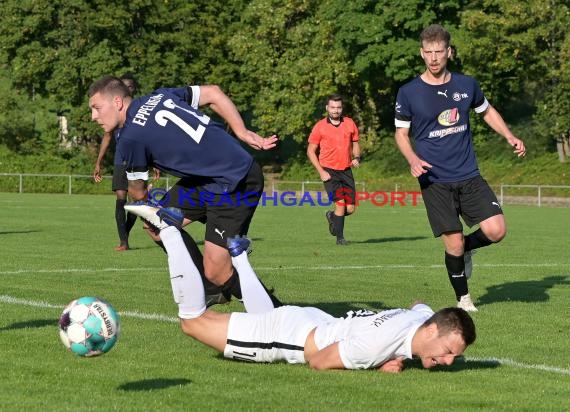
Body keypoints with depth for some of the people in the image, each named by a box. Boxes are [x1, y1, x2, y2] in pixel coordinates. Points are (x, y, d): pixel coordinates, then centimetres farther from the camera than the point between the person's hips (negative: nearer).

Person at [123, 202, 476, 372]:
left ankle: (238, 252, 50)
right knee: (194, 320, 7)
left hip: (313, 323, 7)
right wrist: (379, 367, -27)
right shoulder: (380, 341, -39)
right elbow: (319, 361, -28)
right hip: (288, 335, -7)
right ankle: (169, 227, 12)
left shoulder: (425, 319, -14)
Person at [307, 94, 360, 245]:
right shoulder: (320, 126, -2)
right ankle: (340, 237, -4)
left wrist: (356, 158, -2)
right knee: (340, 202, -17)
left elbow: (355, 143, 19)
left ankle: (332, 216, 34)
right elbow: (310, 151, 1)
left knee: (350, 209, 2)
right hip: (329, 171, -4)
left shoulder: (350, 123, 6)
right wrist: (321, 171, -8)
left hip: (346, 170, 4)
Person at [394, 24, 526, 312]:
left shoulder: (466, 85, 3)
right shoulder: (408, 93, -4)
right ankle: (463, 299, 18)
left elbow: (487, 111, 21)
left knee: (496, 231, -13)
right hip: (434, 182, -2)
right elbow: (401, 133, 4)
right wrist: (413, 160, -14)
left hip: (469, 177, 2)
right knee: (453, 243, -5)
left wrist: (510, 137, 8)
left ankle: (465, 249, 21)